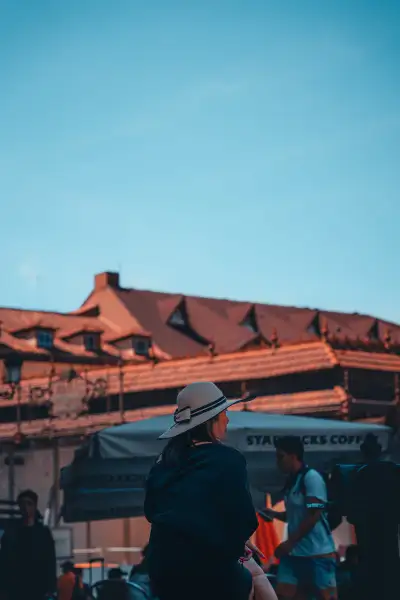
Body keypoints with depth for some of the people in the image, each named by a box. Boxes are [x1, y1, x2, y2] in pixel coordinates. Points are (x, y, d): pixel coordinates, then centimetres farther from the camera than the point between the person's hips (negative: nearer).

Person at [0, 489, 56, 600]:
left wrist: (50, 588, -7)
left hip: (37, 588, -1)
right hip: (15, 588, 1)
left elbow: (50, 561, 2)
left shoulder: (43, 532, 6)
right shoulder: (11, 531, 8)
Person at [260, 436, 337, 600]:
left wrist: (290, 542, -16)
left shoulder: (311, 477, -12)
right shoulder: (291, 481, 14)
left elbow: (313, 516, -18)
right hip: (294, 552, 9)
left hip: (318, 552, -9)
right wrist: (274, 514, 8)